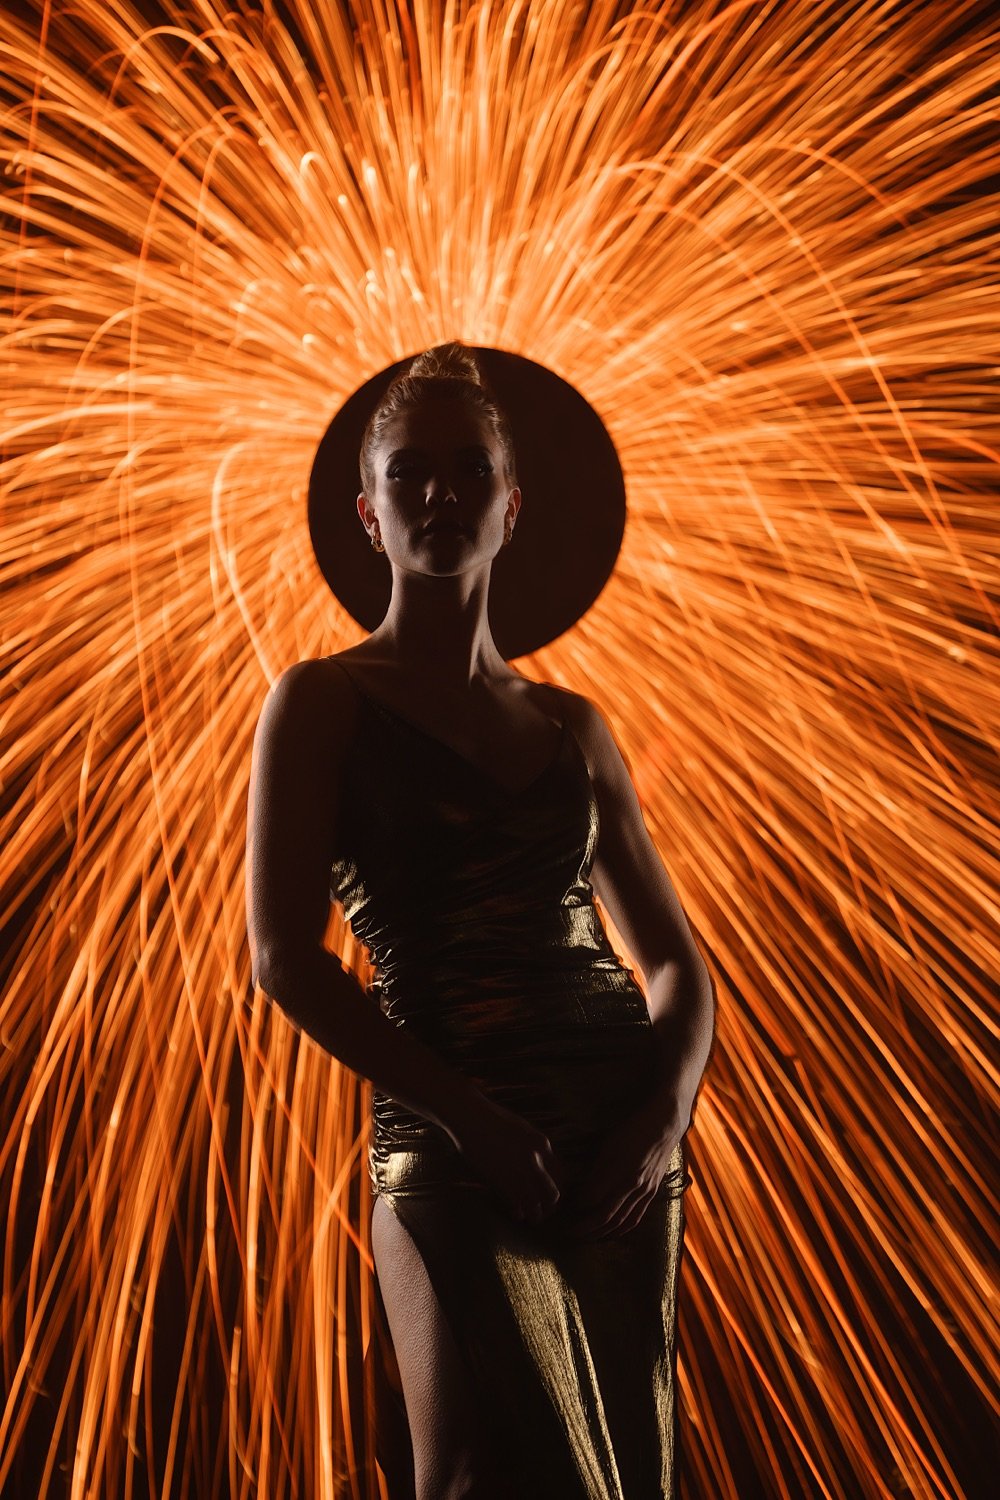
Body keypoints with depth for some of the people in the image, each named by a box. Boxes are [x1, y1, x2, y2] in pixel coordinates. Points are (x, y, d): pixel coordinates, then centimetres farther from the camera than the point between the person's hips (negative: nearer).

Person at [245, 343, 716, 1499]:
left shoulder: (572, 727, 13)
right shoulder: (323, 702, 1)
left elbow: (676, 957, 15)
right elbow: (284, 958, -8)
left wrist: (668, 1114, -4)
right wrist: (472, 1118, -15)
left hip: (620, 1148, 4)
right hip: (452, 1150, -4)